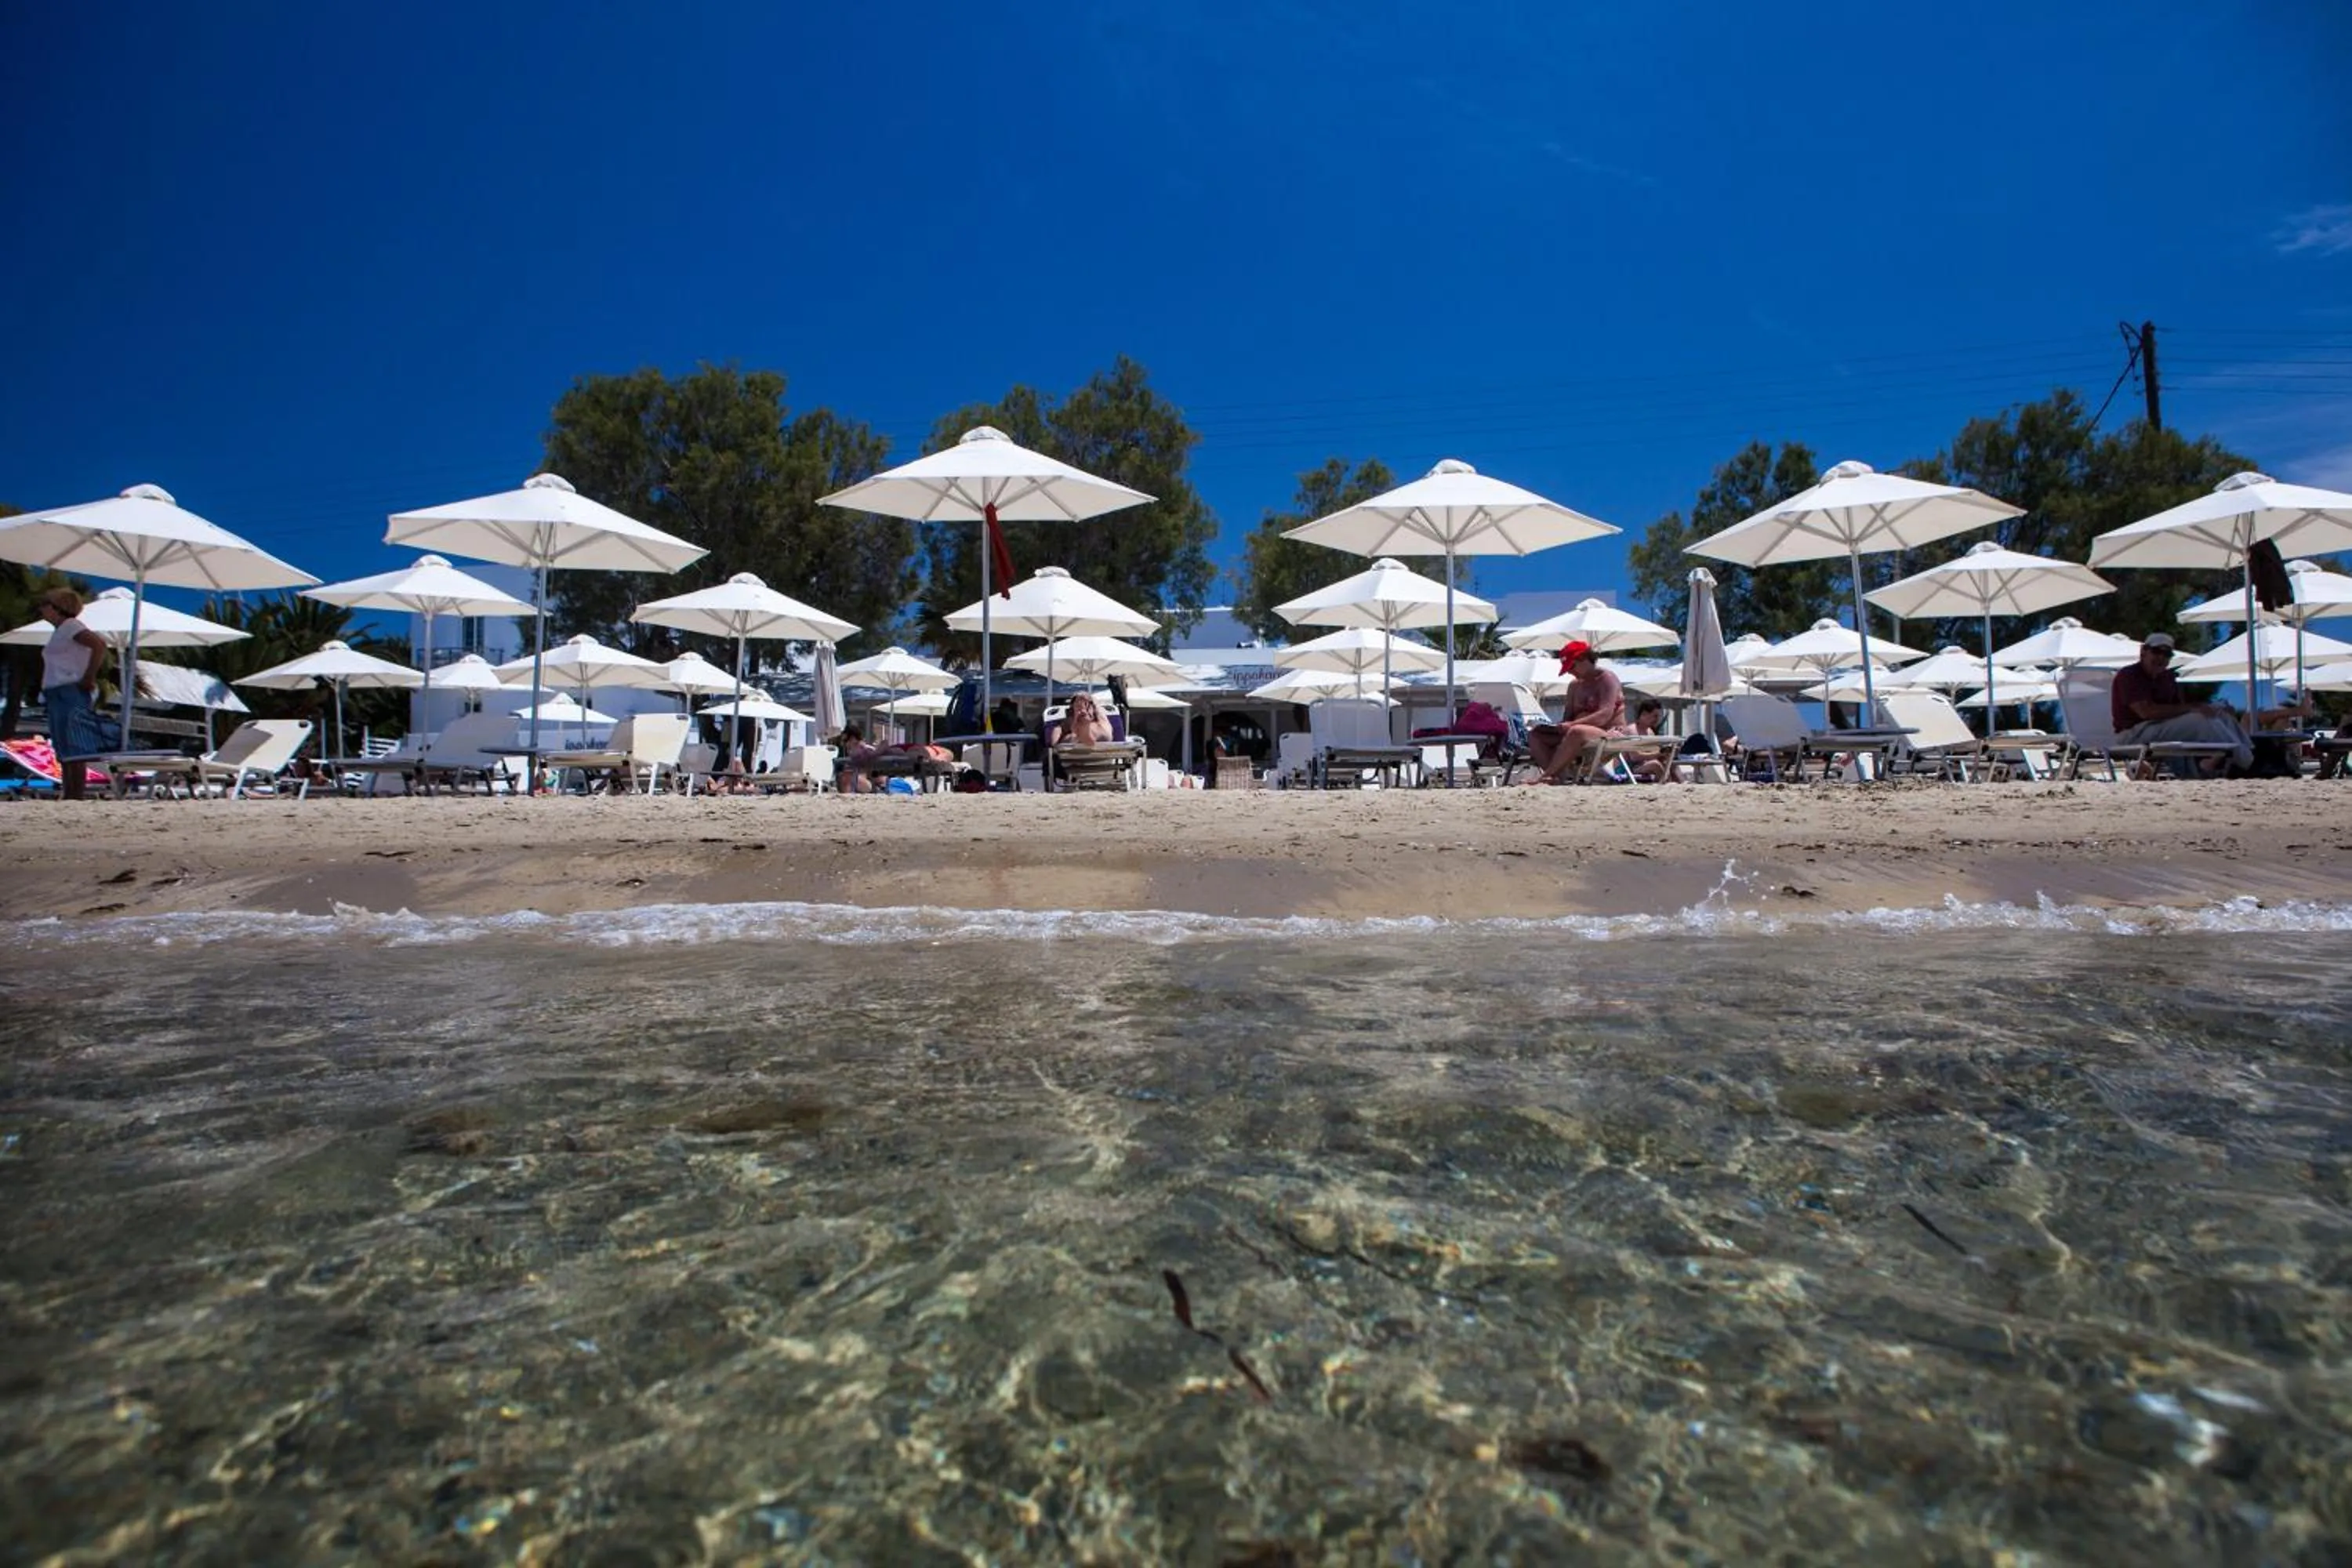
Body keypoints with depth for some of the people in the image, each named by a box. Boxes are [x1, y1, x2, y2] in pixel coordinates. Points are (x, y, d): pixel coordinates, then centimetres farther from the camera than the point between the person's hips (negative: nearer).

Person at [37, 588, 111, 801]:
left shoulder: (70, 626, -7)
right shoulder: (59, 631, 22)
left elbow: (100, 645, -24)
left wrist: (89, 678, -20)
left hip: (70, 694, -10)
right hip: (58, 696, 10)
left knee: (74, 753, -13)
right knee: (64, 754, 9)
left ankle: (78, 799, -15)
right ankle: (68, 797, 11)